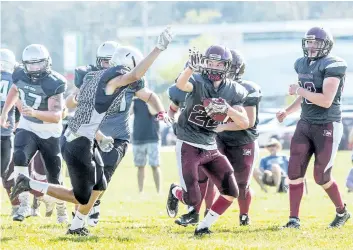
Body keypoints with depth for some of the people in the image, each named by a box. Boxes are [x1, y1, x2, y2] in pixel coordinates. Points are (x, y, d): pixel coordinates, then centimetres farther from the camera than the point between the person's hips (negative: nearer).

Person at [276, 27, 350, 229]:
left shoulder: (332, 66, -15)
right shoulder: (303, 64, 10)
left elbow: (326, 100, -23)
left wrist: (299, 90, -16)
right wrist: (287, 112, 7)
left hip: (327, 126, -7)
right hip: (305, 124, 7)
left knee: (322, 176, -1)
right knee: (295, 172, -3)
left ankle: (342, 212, 23)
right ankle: (294, 219, 3)